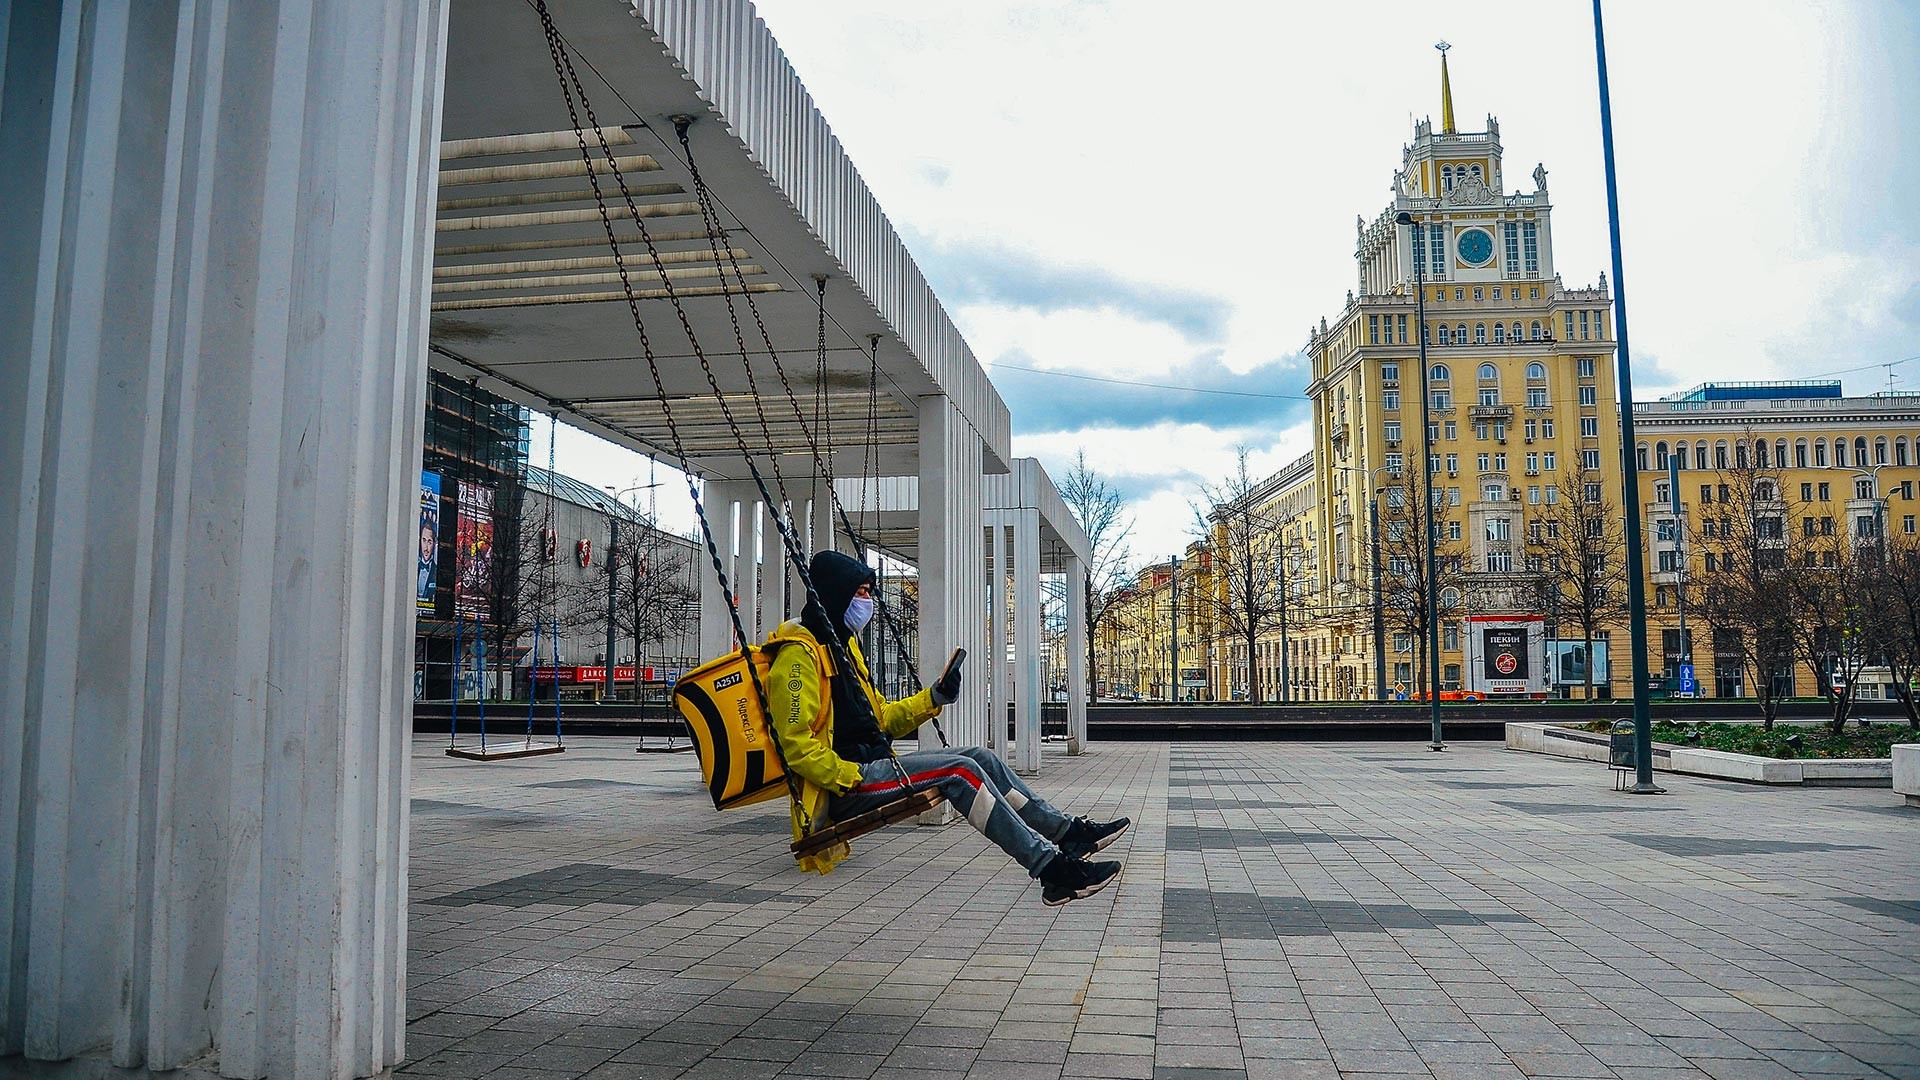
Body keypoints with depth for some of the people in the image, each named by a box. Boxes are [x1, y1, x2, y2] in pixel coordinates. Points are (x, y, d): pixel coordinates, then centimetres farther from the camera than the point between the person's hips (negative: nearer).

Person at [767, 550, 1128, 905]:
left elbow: (879, 719, 23)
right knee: (960, 771, -21)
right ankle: (1052, 869, -22)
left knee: (982, 758, 2)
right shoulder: (799, 653, -13)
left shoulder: (841, 644, 20)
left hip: (874, 762, 10)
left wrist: (932, 699, 10)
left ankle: (1069, 833, 5)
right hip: (847, 787, -10)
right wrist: (853, 779, -22)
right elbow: (798, 746, -20)